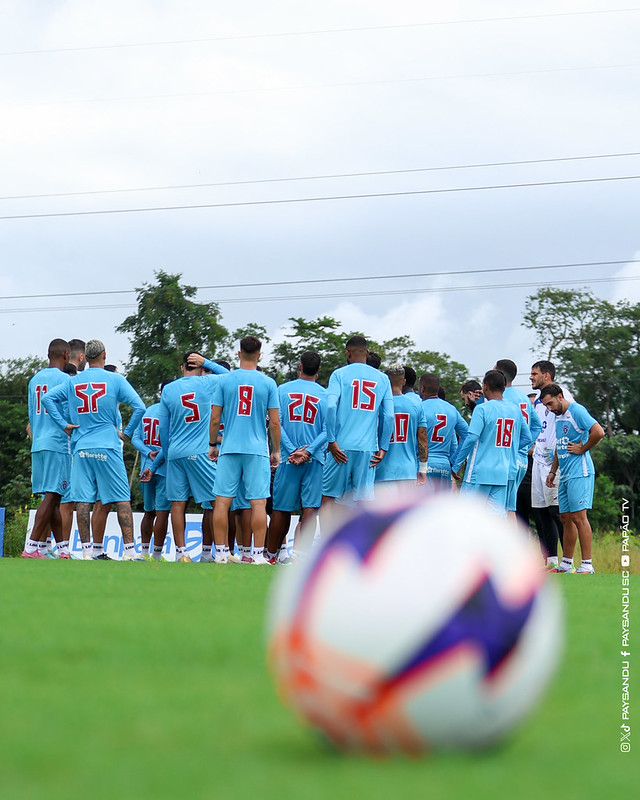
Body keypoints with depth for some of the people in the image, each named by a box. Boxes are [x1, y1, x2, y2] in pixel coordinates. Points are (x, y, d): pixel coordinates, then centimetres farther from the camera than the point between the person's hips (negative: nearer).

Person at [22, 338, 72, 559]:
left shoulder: (34, 380, 16)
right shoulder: (63, 379, -7)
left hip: (38, 445, 8)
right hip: (58, 444, -8)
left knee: (53, 498, 10)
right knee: (51, 496, -9)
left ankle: (63, 547, 12)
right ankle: (31, 548, -15)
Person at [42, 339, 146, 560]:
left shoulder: (73, 382, 9)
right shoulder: (115, 380, -1)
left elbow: (47, 398, 6)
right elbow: (139, 407, -8)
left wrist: (63, 424, 5)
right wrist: (127, 432, 1)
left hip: (81, 448, 3)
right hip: (107, 447, -3)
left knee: (83, 500, 4)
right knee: (122, 500, -2)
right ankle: (129, 551, -8)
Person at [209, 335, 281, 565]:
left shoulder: (225, 381, 2)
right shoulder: (268, 383, 0)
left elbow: (214, 419, 3)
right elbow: (274, 423, 0)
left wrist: (212, 445, 16)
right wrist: (276, 451, 12)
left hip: (229, 449, 1)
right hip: (258, 450, -1)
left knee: (222, 500, 5)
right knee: (258, 502, 0)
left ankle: (221, 553, 5)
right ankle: (258, 554, -3)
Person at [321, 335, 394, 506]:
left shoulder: (339, 374, 1)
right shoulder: (382, 378, 10)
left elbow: (330, 406, -12)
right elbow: (388, 416, 5)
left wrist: (331, 441, -9)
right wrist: (383, 448, 9)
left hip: (341, 447, -2)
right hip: (368, 448, 2)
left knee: (328, 495, 5)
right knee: (364, 500, 2)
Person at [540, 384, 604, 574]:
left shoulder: (576, 411, -12)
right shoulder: (558, 416, 17)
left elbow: (598, 432, -24)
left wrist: (582, 449, -14)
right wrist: (552, 471, 22)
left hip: (579, 473, -9)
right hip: (565, 475, 9)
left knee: (578, 517, -11)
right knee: (566, 518, 11)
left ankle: (587, 565, -11)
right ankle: (566, 565, 17)